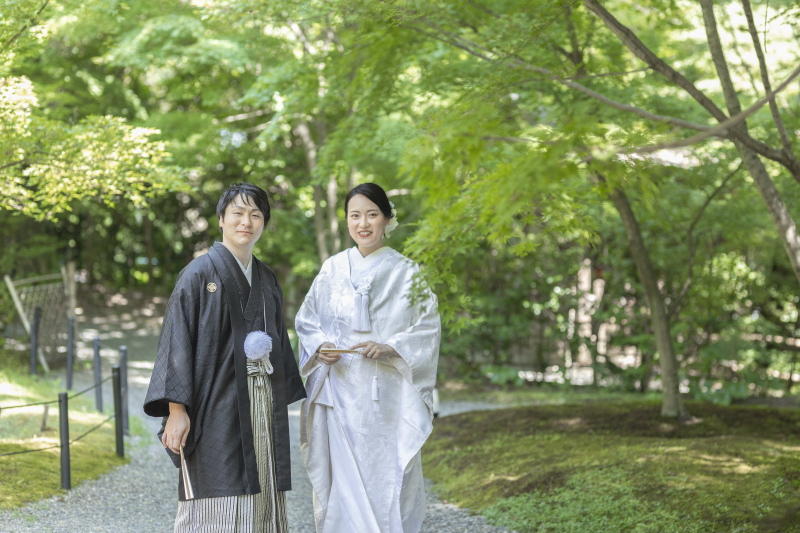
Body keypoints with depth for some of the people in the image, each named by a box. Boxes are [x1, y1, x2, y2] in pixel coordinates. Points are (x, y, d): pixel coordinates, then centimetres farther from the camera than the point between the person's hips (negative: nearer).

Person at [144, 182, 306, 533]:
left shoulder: (266, 280, 15)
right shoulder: (200, 273, -4)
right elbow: (177, 342, -10)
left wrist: (280, 406, 16)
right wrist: (177, 409, -18)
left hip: (262, 410, 6)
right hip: (216, 407, -6)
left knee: (261, 501, 6)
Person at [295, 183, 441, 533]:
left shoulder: (406, 272, 2)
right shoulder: (333, 269, 9)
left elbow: (429, 326, 0)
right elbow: (306, 320, 15)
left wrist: (392, 347, -16)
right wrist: (321, 346, -5)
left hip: (389, 395, -2)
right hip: (342, 391, 2)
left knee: (388, 477, -3)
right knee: (345, 478, -1)